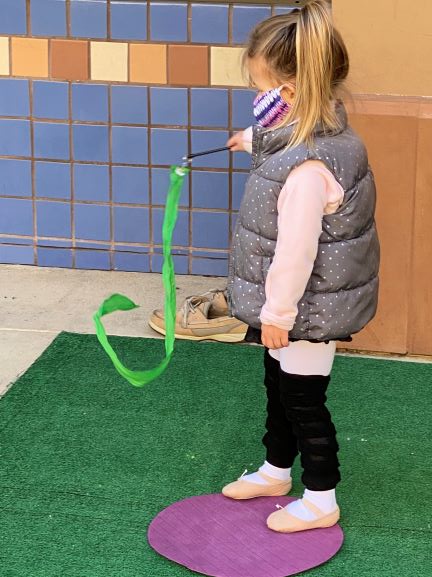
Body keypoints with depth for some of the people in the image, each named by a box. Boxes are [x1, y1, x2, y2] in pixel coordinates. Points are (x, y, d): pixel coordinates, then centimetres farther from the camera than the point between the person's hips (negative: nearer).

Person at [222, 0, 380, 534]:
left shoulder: (308, 169, -34)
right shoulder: (320, 135, -3)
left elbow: (296, 253, -29)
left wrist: (277, 313, -19)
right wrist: (253, 142, 38)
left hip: (308, 310, -10)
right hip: (294, 307, 10)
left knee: (304, 400, 7)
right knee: (279, 387, 25)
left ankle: (321, 500, 25)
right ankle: (275, 470, 45)